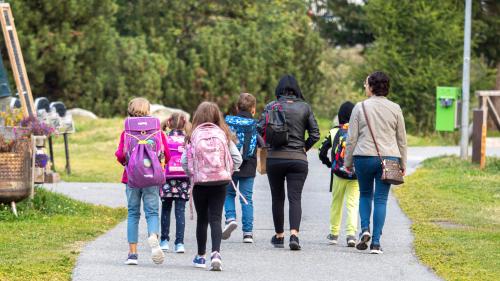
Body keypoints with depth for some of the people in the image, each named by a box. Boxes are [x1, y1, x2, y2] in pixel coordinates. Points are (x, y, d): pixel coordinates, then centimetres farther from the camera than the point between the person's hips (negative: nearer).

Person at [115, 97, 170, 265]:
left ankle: (132, 253, 6)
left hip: (132, 177, 0)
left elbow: (120, 156, -7)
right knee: (152, 212, 1)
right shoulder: (158, 131, 0)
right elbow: (167, 156, 0)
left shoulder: (126, 132, -2)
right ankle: (153, 237, -31)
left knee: (133, 214, 10)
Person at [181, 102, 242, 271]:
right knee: (216, 219, 1)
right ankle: (216, 253, -19)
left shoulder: (194, 135, -4)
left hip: (200, 182, -1)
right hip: (220, 181, 1)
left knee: (202, 219, 15)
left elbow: (185, 161, -7)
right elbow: (237, 159, 0)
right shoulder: (223, 135, 1)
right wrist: (228, 173, 13)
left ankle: (200, 256, 24)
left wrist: (192, 174, 10)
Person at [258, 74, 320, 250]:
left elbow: (260, 129, -9)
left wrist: (269, 144, 8)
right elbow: (315, 134, -2)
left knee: (277, 198, 13)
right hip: (298, 159, -1)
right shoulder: (305, 107, -1)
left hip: (275, 158, 1)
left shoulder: (272, 107, -2)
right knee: (295, 198, -2)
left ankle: (279, 236, 21)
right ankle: (294, 234, -21)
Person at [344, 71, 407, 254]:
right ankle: (376, 242, -1)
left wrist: (348, 161, 8)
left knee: (365, 194, 19)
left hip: (364, 157, -1)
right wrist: (403, 164, 16)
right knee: (381, 199, 3)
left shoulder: (360, 107, -2)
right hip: (389, 157, 1)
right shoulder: (395, 109, 4)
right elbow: (402, 139, 8)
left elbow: (352, 138, -1)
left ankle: (365, 229, 0)